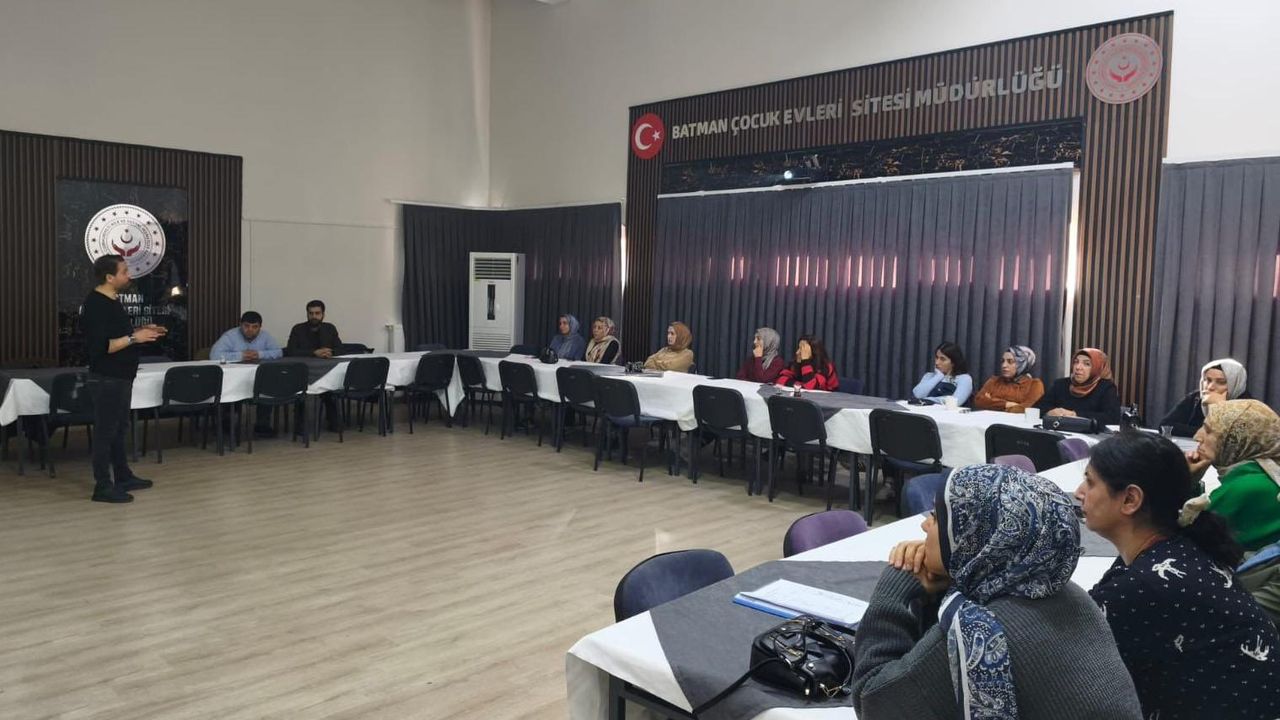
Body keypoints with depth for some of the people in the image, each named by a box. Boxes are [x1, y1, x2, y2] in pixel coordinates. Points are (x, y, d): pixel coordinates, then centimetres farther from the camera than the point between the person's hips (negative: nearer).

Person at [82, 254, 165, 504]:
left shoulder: (112, 301, 11)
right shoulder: (96, 306, -20)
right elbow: (102, 346, -26)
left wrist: (140, 331, 9)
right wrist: (134, 338, -24)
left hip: (120, 377, 10)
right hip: (106, 379, -10)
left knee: (118, 428, 17)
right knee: (106, 431, -3)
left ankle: (123, 477, 28)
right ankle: (103, 487, 3)